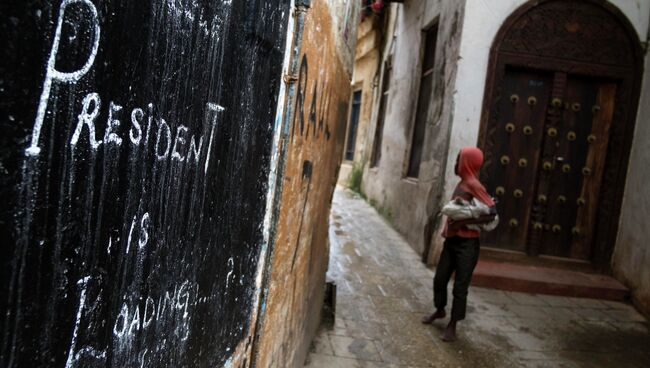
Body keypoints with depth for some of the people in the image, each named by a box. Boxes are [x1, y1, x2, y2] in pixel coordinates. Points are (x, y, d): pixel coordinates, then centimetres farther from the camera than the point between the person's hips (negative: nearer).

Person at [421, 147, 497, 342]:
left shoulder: (473, 185, -16)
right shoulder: (462, 184, 10)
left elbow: (492, 214, -21)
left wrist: (464, 222, -24)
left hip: (467, 244, -8)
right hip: (452, 240, 8)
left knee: (460, 286, 2)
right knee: (440, 279, 16)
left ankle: (452, 325, 14)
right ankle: (440, 310, 37)